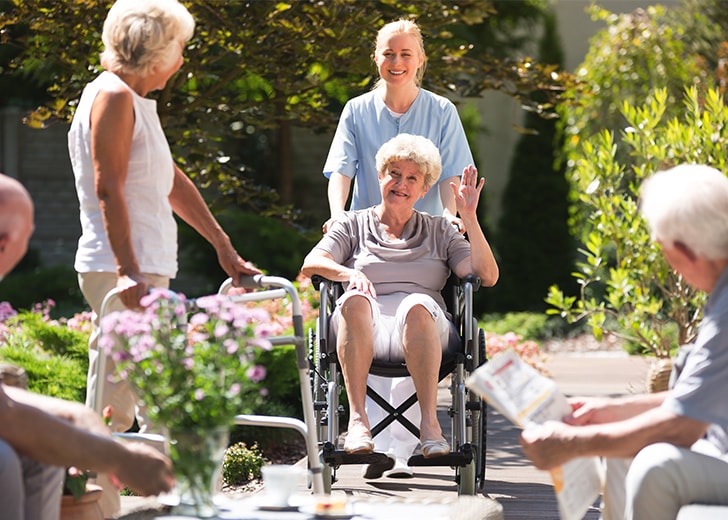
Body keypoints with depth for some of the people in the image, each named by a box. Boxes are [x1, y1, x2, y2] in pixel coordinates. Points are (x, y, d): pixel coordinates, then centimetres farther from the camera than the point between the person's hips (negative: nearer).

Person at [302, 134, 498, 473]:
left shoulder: (439, 231, 25)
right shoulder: (354, 225, 23)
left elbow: (487, 276, 11)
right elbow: (311, 264, 5)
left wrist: (469, 218, 3)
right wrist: (349, 273, -16)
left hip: (420, 330, 0)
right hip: (366, 330, 0)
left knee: (417, 305, -37)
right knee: (355, 299, -36)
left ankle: (429, 421, -43)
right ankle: (357, 417, -42)